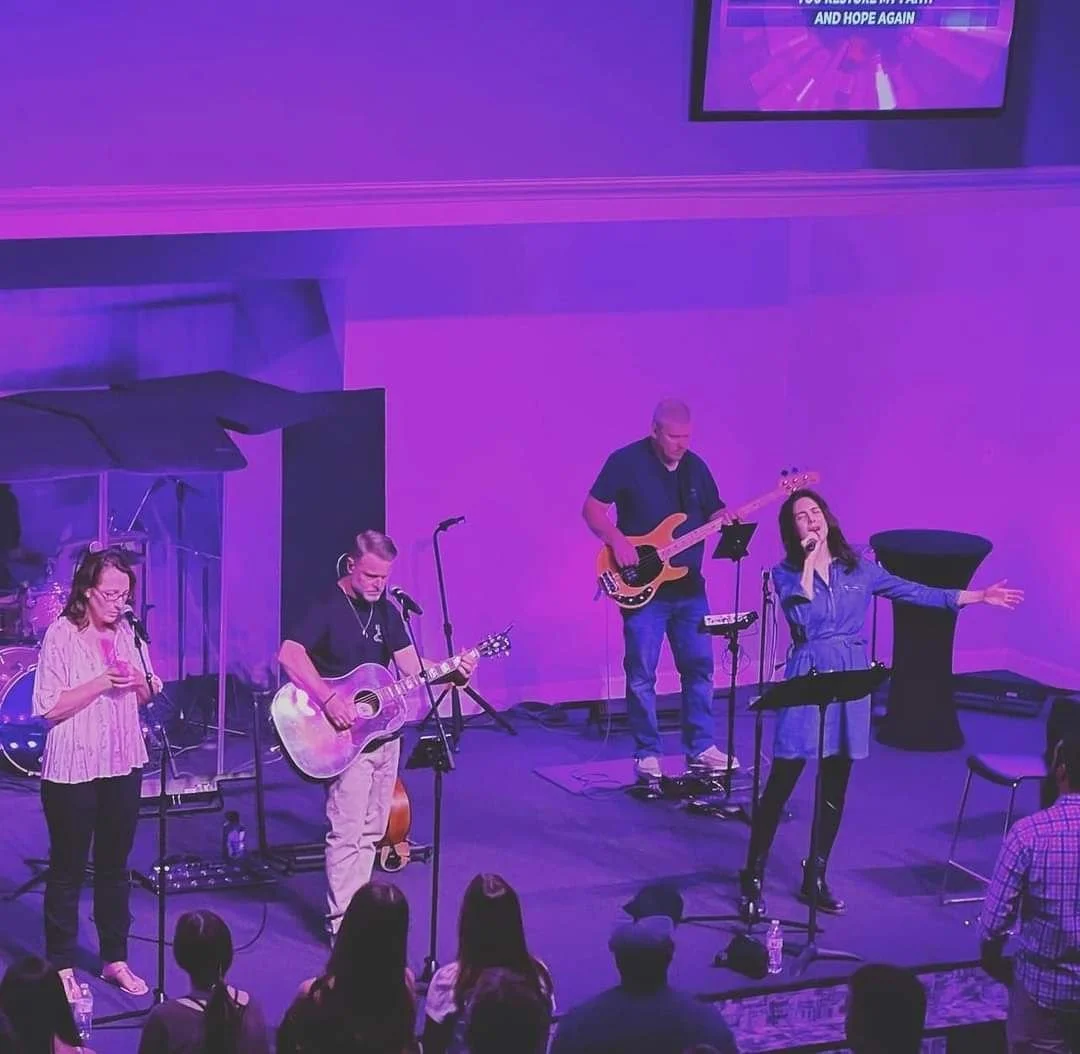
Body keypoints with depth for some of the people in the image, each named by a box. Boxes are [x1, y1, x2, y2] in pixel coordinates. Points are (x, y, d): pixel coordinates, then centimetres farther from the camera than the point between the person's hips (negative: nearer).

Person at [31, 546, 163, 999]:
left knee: (115, 865, 14)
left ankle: (115, 959, 24)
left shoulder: (127, 633, 6)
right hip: (72, 770, -5)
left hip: (122, 765, 5)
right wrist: (101, 683, -23)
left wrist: (141, 684, -7)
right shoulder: (61, 635, -12)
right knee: (67, 869, 4)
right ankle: (61, 966, 12)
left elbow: (145, 698, 15)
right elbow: (50, 708, -15)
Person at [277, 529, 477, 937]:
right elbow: (290, 655, -25)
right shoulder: (328, 607, -12)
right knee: (347, 831, -10)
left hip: (384, 731, 8)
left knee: (371, 831, 12)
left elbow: (413, 668, 7)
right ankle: (343, 923, -7)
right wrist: (329, 699, -32)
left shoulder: (385, 610, 10)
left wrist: (452, 673, -11)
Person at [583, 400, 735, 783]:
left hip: (690, 587, 5)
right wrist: (617, 540, -21)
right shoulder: (626, 462, -8)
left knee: (699, 666, 8)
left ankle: (701, 747, 17)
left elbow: (712, 512, 17)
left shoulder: (695, 466, 8)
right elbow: (592, 508, -7)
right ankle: (647, 754, 6)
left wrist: (722, 518, -6)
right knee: (641, 674, -2)